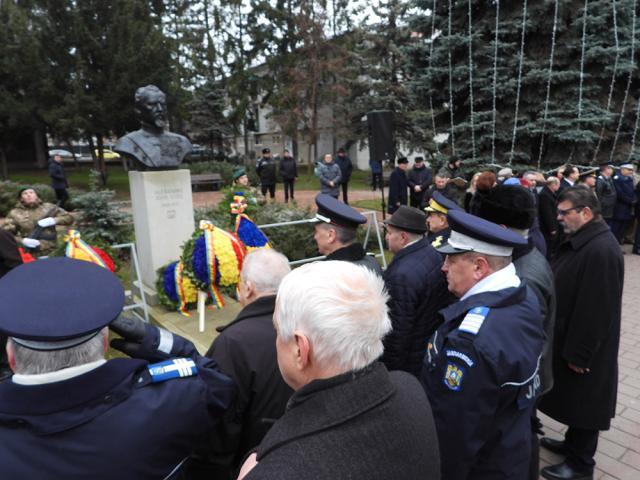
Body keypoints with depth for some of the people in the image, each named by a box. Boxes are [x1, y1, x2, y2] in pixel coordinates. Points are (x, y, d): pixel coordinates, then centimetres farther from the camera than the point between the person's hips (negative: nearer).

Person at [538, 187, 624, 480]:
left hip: (584, 348, -9)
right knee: (573, 399, 23)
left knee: (583, 401, 9)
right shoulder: (580, 240, 5)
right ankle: (573, 444, 42)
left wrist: (579, 354, -20)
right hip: (568, 338, 9)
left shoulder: (602, 251, -27)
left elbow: (597, 310, -27)